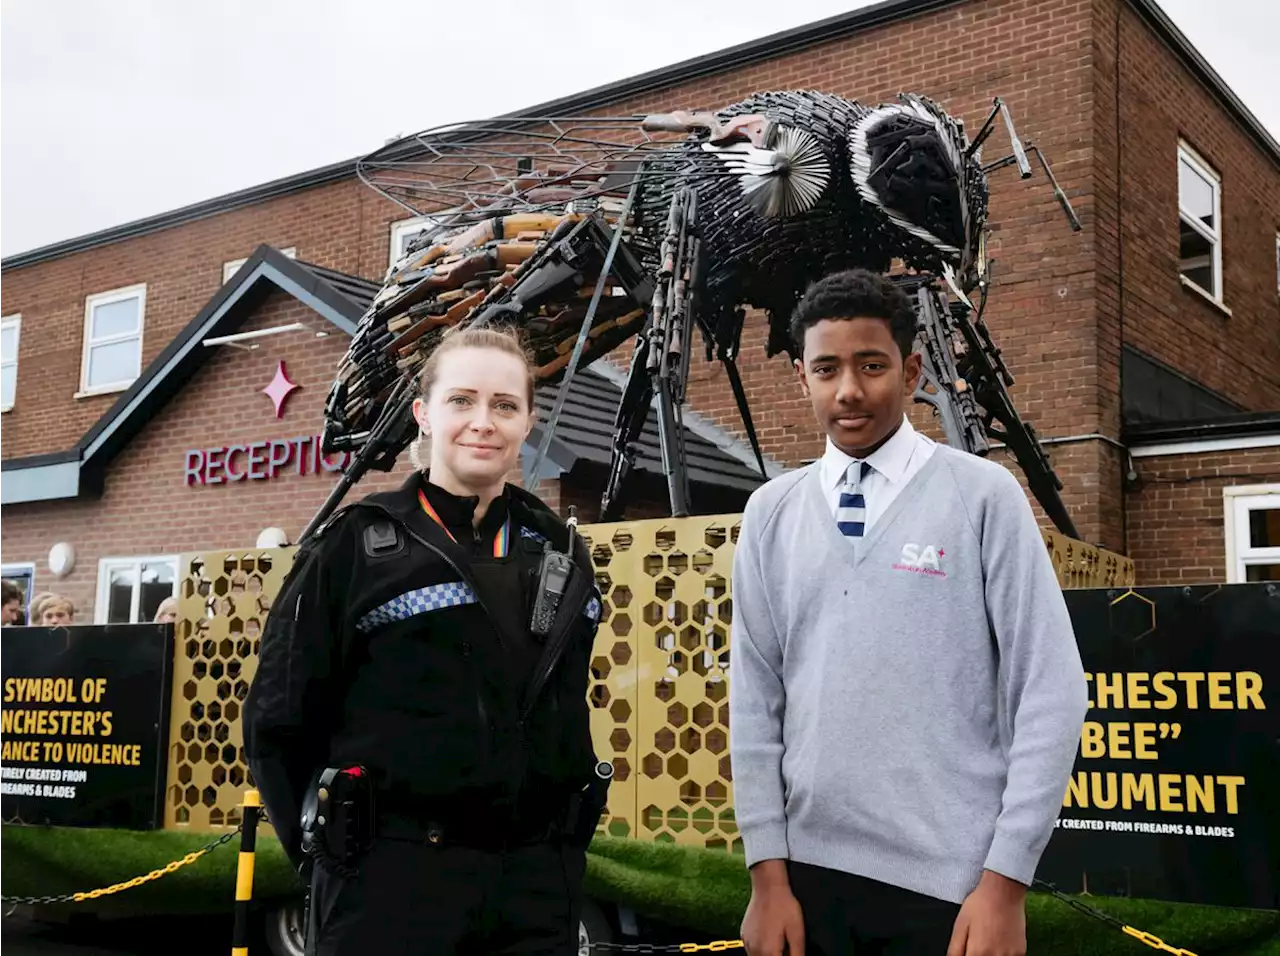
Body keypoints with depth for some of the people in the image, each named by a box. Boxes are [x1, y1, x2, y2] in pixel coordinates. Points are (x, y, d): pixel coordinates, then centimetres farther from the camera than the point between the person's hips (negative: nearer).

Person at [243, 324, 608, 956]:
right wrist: (328, 848, -3)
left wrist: (567, 844, 13)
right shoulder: (356, 543, -3)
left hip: (541, 877, 4)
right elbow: (279, 716, -2)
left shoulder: (562, 552, 10)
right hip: (393, 874, -4)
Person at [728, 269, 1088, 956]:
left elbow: (1051, 694, -6)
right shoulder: (770, 512, 5)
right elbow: (755, 698, 5)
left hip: (949, 880, -2)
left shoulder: (983, 495, -4)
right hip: (811, 872, 3)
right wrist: (768, 873, 2)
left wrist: (1006, 882, -8)